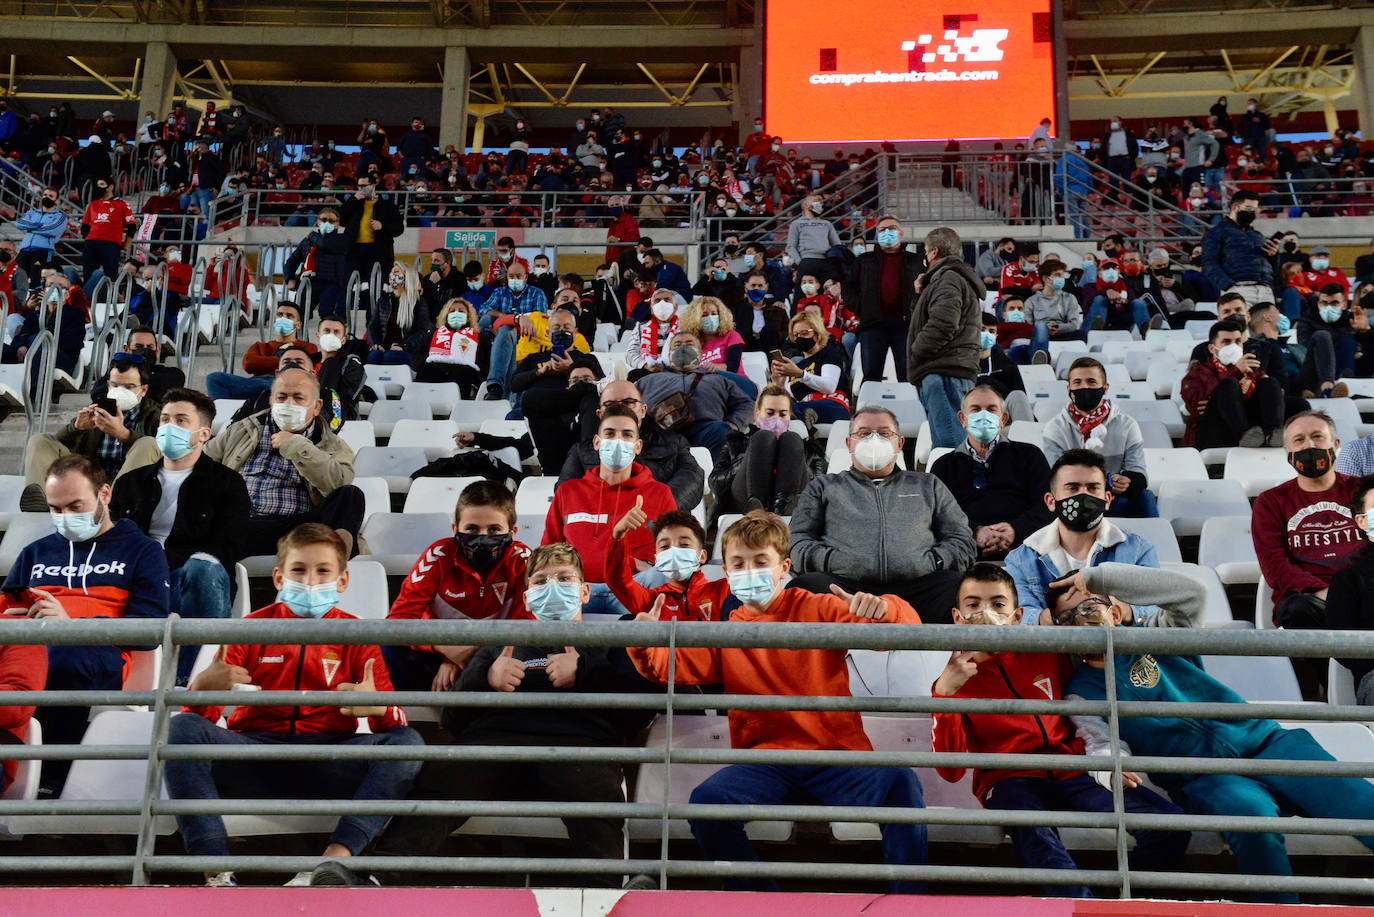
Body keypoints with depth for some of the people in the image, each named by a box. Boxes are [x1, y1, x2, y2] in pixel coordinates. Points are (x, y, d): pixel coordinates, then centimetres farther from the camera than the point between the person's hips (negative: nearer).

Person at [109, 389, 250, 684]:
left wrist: (161, 560, -13)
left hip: (190, 582, -3)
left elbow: (227, 547, 1)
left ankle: (187, 679, -39)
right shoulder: (130, 482, 30)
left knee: (202, 568, -39)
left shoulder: (226, 483, 16)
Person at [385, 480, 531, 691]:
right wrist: (445, 646, -34)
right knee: (389, 650, -28)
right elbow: (399, 616, -15)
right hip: (440, 656, 0)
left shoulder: (521, 561, -10)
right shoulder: (440, 555, -9)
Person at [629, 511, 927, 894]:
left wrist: (880, 609, -25)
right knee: (706, 801, -27)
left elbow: (906, 623, -1)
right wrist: (645, 645, -18)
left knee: (899, 783, -30)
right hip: (765, 760, 2)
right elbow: (674, 664, 5)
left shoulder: (818, 610, 9)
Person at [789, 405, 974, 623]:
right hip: (844, 585, 0)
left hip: (916, 585, 1)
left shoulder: (928, 485, 32)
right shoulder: (823, 486, 29)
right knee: (806, 585, -35)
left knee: (959, 585, -33)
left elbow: (961, 539, 22)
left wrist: (931, 561, 1)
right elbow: (798, 542, 16)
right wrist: (833, 560, -4)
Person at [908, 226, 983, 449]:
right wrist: (923, 293, 21)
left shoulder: (949, 278, -7)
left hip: (944, 372, -11)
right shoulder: (955, 278, 27)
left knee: (948, 444, -17)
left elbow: (943, 323, -21)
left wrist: (915, 353, -11)